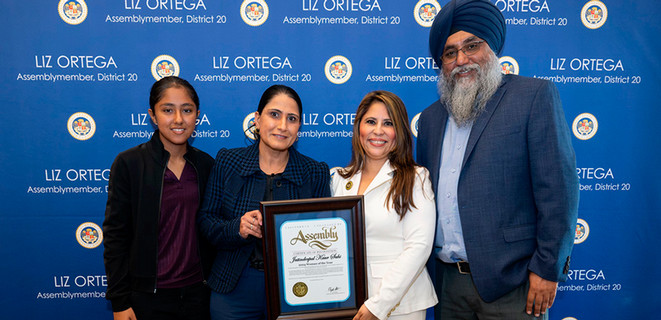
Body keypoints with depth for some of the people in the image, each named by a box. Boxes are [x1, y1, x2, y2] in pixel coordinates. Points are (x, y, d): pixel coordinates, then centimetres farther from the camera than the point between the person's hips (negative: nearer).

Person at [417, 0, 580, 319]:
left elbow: (559, 188, -9)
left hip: (510, 282, -4)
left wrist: (547, 268, -12)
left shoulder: (535, 96, -4)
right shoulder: (431, 118, 11)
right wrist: (426, 266, 10)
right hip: (449, 281, 5)